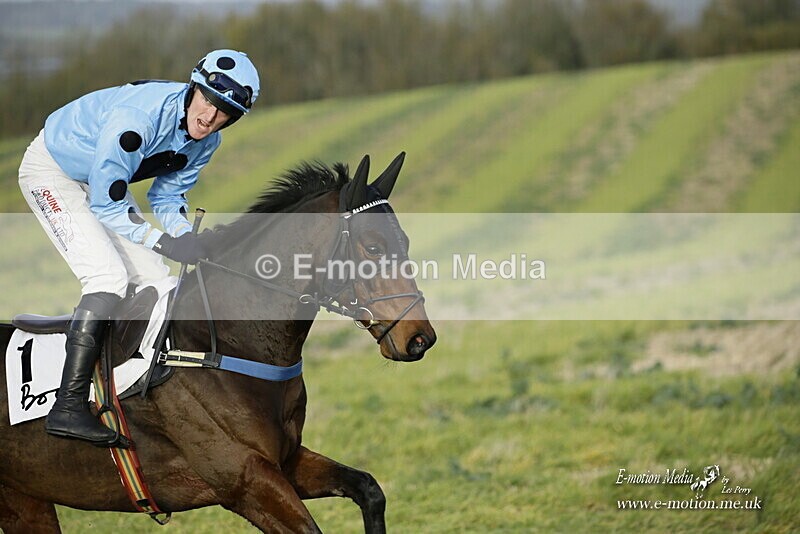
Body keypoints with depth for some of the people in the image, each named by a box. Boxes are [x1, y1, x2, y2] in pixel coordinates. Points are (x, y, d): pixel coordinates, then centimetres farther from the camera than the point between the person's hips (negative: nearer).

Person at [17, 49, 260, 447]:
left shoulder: (205, 141, -10)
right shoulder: (139, 117, -36)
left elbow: (167, 194, 3)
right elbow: (106, 204, -32)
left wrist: (190, 240, -16)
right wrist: (165, 243, -34)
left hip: (102, 180, 9)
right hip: (52, 173, -9)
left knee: (154, 281, 1)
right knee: (108, 277, -23)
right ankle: (68, 408, -27)